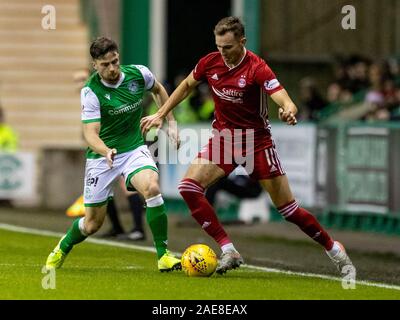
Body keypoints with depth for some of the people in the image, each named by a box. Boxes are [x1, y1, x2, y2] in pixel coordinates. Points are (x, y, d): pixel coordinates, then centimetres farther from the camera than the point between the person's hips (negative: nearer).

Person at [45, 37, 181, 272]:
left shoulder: (138, 74, -8)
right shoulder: (91, 92, -18)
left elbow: (158, 90, 16)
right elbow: (90, 133, -24)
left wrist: (171, 123, 12)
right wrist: (106, 151, -44)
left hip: (134, 149, 2)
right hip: (101, 155, -2)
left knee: (151, 187, -31)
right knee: (93, 223, 5)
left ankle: (163, 255, -22)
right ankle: (63, 248, 40)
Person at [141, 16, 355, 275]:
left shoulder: (257, 69, -21)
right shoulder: (210, 63, -6)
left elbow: (286, 102, -31)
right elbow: (186, 86, 14)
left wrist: (289, 112, -54)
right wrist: (161, 115, 13)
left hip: (256, 141, -4)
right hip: (223, 138, 5)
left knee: (288, 208, -3)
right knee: (189, 186, -17)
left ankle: (334, 249, 20)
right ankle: (229, 252, -14)